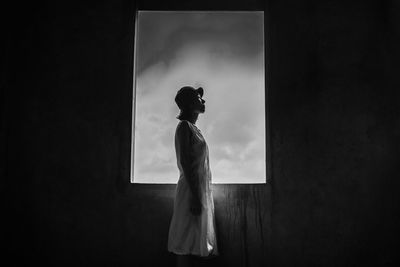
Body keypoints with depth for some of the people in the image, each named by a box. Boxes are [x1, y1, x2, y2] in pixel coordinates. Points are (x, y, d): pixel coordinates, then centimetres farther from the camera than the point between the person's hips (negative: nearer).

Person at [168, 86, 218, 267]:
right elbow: (185, 162, -18)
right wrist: (195, 196, -22)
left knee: (193, 241, 11)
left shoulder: (192, 127, 18)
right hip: (192, 190, -9)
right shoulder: (185, 126, -10)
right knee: (187, 242, -5)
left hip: (199, 189, 9)